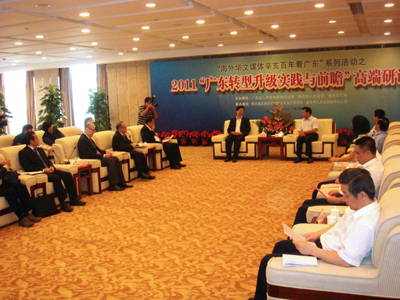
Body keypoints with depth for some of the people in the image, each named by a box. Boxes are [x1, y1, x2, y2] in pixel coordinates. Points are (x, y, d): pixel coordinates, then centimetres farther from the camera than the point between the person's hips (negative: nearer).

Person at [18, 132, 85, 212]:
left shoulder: (40, 150, 25)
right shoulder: (23, 153, -2)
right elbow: (27, 168, -13)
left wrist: (51, 167, 0)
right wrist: (43, 170, -20)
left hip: (49, 170, 8)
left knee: (67, 174, -12)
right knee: (56, 178, -33)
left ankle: (73, 199, -8)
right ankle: (63, 204, -32)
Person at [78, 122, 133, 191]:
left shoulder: (88, 138, 17)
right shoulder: (83, 140, -15)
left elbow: (97, 149, 23)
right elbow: (90, 155, -23)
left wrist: (105, 152, 4)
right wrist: (103, 156, -20)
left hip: (96, 157, 10)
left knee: (116, 159, -4)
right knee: (111, 161, -25)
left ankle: (121, 182, -5)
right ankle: (113, 185, -23)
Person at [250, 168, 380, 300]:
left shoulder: (365, 225, -33)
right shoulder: (360, 205, -4)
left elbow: (347, 260, -34)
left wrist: (312, 250, -27)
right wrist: (318, 233, 4)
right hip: (323, 242, 10)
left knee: (267, 262, -4)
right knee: (280, 246, 24)